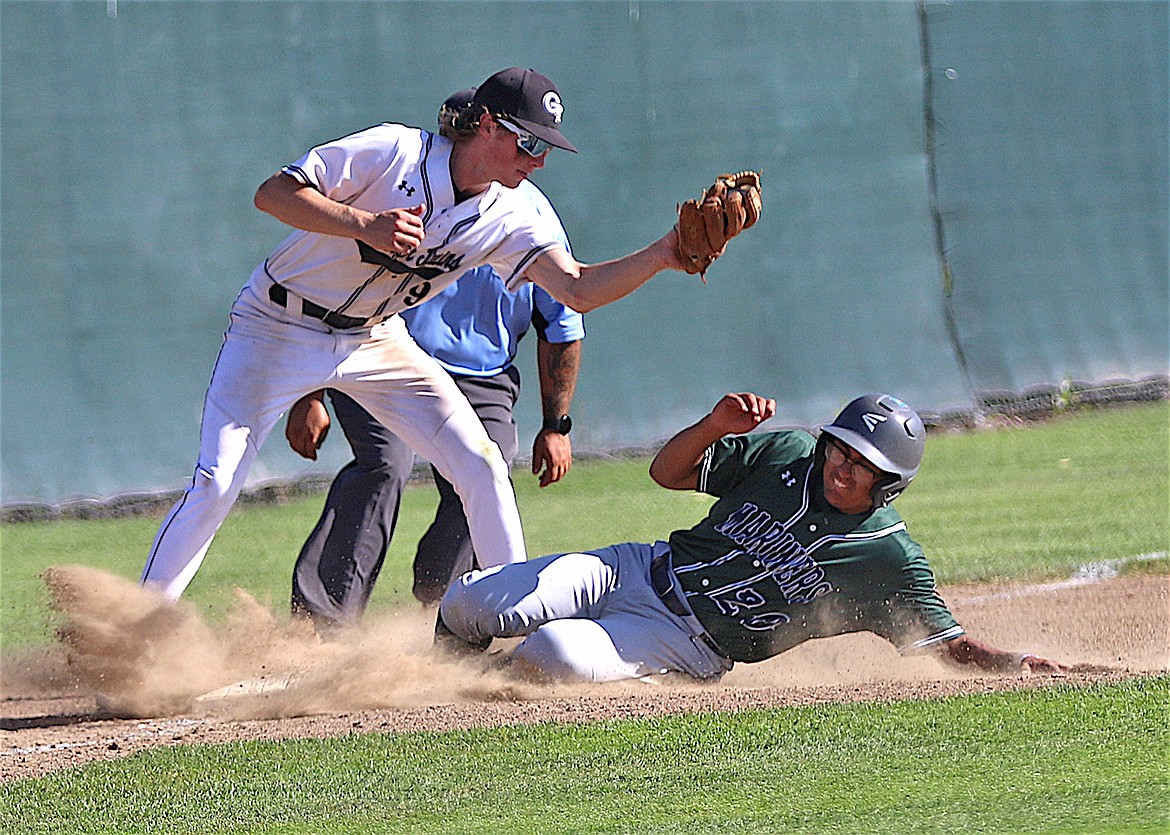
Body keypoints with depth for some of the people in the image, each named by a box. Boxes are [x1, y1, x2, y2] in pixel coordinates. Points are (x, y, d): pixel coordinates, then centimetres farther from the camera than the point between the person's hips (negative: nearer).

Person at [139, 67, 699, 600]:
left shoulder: (508, 219, -8)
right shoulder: (394, 152, -22)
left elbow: (577, 289, -16)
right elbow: (273, 193, -25)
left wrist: (659, 257, -31)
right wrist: (364, 224, -38)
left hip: (376, 338, 5)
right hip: (279, 329, -5)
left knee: (481, 467, -5)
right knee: (215, 485, -14)